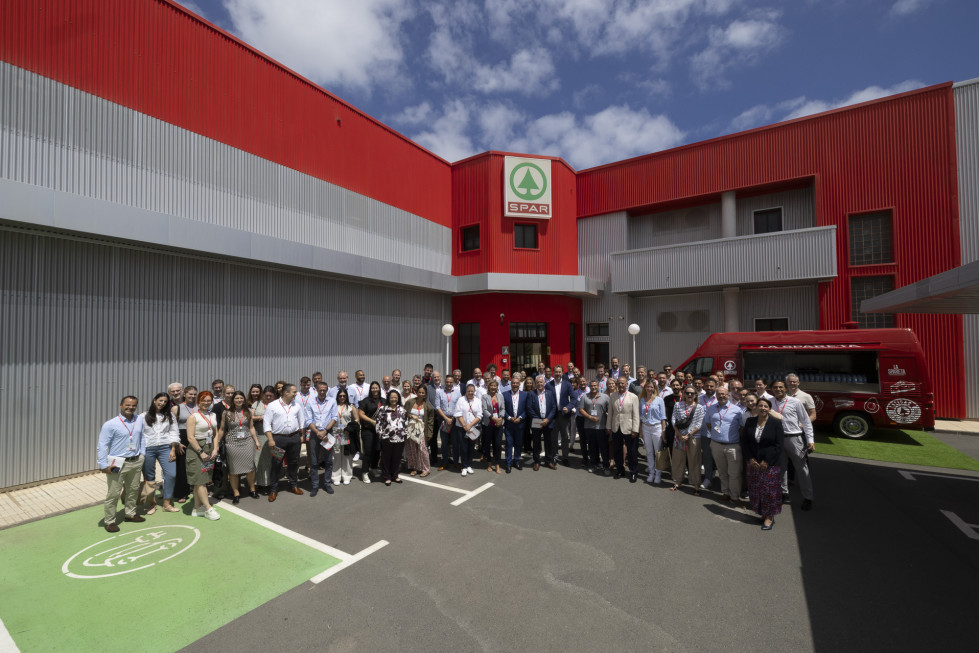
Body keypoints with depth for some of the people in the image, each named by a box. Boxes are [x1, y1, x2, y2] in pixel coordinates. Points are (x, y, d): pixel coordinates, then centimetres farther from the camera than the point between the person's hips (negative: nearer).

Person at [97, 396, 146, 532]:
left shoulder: (139, 420, 2)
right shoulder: (110, 424, -13)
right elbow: (102, 445, -13)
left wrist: (142, 454, 9)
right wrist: (104, 465, -16)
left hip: (136, 462, 5)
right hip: (117, 464, -5)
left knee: (133, 490, 19)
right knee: (113, 494, 2)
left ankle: (130, 513, 36)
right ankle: (109, 521, 17)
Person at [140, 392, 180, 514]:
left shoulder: (170, 416, 10)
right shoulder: (143, 416, 5)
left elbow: (174, 433, 7)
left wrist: (173, 450, -2)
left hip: (165, 448, 1)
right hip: (148, 449, -1)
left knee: (171, 474, -7)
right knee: (149, 477, 7)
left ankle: (167, 503, 6)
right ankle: (152, 503, 23)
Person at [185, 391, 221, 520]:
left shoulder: (213, 416, 10)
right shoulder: (193, 417, -8)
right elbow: (190, 437, -12)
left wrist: (215, 449, 1)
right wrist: (201, 452, -15)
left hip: (209, 448, 6)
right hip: (196, 449, -6)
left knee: (201, 481, 12)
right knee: (200, 480, -4)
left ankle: (197, 508, 19)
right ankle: (208, 508, -2)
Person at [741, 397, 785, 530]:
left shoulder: (776, 423, -6)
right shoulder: (750, 422, 4)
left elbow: (778, 445, -9)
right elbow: (744, 441, 6)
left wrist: (767, 461, -13)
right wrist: (750, 459, -4)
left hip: (770, 464, -3)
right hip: (753, 463, 4)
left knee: (769, 490, 2)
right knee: (755, 490, 8)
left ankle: (769, 517, 17)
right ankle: (761, 513, 24)